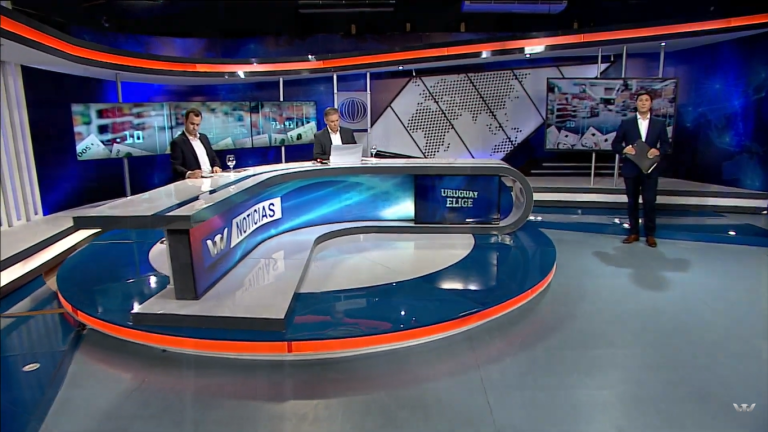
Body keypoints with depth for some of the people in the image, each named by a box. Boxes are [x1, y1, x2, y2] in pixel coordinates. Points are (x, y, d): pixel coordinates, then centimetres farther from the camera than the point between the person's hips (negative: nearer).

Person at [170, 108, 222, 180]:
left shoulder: (204, 137, 18)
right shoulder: (177, 142, -2)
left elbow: (213, 157, 22)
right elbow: (175, 167, -10)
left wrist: (217, 166, 0)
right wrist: (189, 174, -29)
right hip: (193, 181, -5)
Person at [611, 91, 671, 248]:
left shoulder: (659, 124, 6)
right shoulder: (626, 123, 4)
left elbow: (666, 144, 6)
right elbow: (615, 144, 3)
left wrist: (659, 151, -15)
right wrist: (624, 149, -17)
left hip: (650, 169, 0)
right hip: (631, 169, 0)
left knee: (649, 202, 0)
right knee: (632, 202, 8)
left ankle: (650, 234, 11)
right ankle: (634, 233, 18)